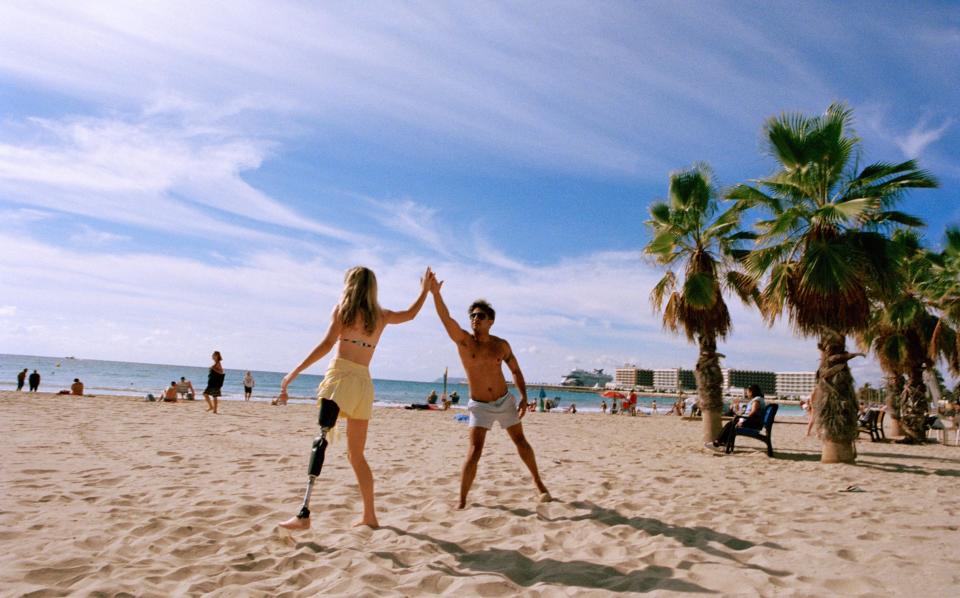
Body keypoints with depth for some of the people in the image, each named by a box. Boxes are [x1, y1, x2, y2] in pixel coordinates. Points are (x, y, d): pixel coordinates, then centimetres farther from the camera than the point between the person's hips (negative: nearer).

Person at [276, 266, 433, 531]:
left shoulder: (343, 307, 5)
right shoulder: (382, 315, 18)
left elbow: (327, 344, -6)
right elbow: (410, 314, 36)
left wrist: (294, 372, -7)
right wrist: (426, 289, 48)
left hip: (341, 377, -5)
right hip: (364, 384, 5)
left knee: (320, 439, -16)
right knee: (356, 454, 14)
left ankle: (304, 514, -28)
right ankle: (370, 516, 17)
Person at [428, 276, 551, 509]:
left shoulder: (501, 345, -5)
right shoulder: (463, 340, -12)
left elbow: (516, 371, 8)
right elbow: (446, 318, -30)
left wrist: (524, 397, -4)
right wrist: (435, 293, -45)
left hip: (505, 402, 3)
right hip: (479, 406, -3)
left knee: (521, 441, 14)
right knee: (474, 451, -14)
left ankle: (539, 485, 35)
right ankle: (462, 502, -5)